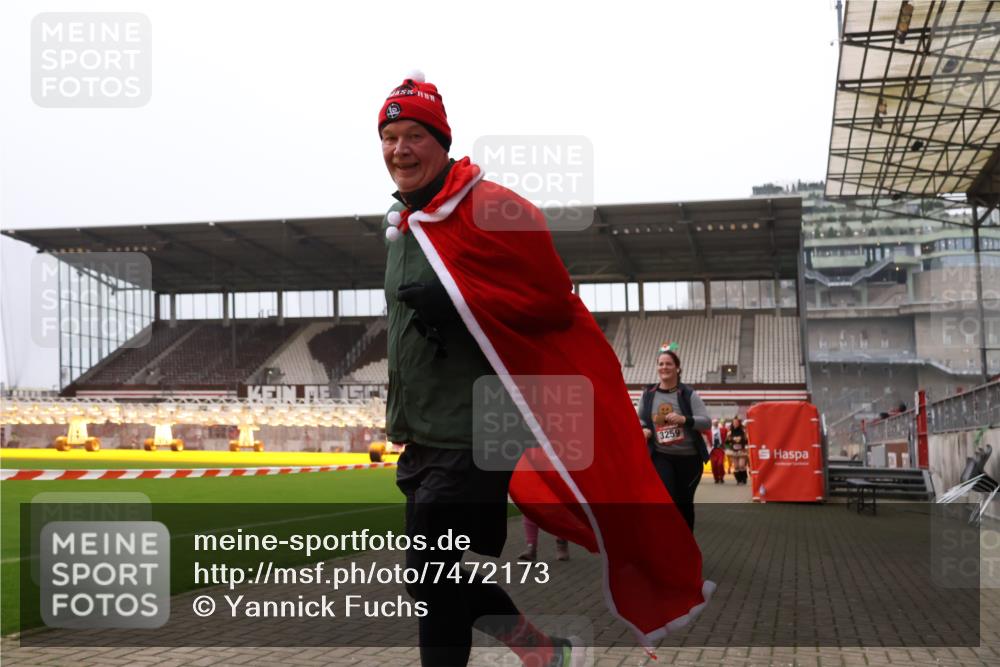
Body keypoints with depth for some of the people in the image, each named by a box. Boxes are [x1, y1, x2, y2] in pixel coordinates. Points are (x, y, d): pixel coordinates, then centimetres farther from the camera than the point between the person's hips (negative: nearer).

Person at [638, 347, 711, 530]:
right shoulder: (648, 394, 2)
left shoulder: (688, 394, -6)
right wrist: (642, 429, -6)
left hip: (689, 457, -1)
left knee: (684, 503, 11)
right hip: (661, 456, 1)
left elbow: (706, 422, -10)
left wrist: (684, 419, -26)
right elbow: (640, 419, 17)